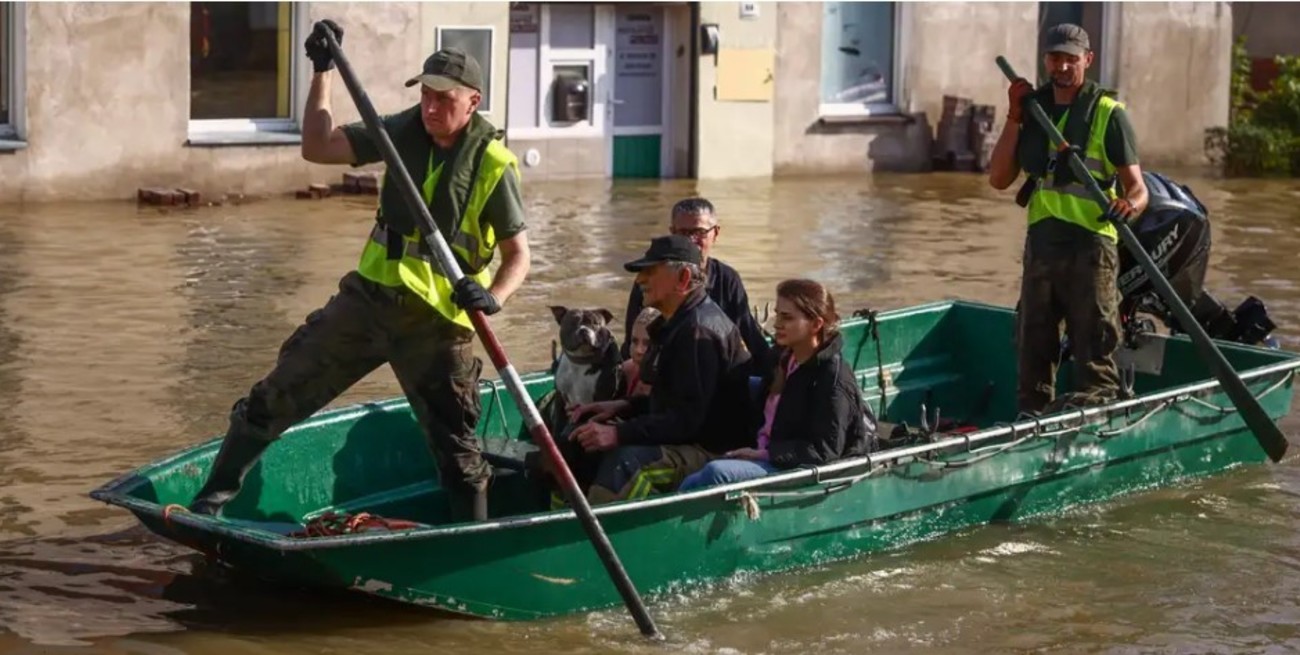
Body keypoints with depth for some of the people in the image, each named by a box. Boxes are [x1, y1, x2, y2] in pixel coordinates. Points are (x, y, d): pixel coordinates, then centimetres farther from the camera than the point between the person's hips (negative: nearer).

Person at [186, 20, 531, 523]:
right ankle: (214, 497, 18)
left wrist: (493, 297, -26)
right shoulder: (405, 132, 3)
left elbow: (518, 255, -6)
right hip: (366, 299, 4)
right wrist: (322, 72, -3)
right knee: (276, 397, 5)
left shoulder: (492, 165, -9)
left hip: (436, 323, -4)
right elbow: (317, 148, 3)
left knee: (456, 446, 0)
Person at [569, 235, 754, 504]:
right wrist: (623, 406, 6)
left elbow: (687, 419, -25)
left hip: (717, 450, -11)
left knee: (625, 459, -34)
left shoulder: (698, 331, -19)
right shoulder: (678, 323, 15)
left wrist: (619, 434, -28)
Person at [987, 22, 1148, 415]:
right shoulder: (1033, 109, 12)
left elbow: (1136, 186, -6)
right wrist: (1015, 117, -1)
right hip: (1040, 245, 5)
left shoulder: (1108, 113, -2)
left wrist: (1131, 204, -29)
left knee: (1094, 355, -6)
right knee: (1032, 349, 13)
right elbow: (999, 179, 5)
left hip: (1089, 248, -5)